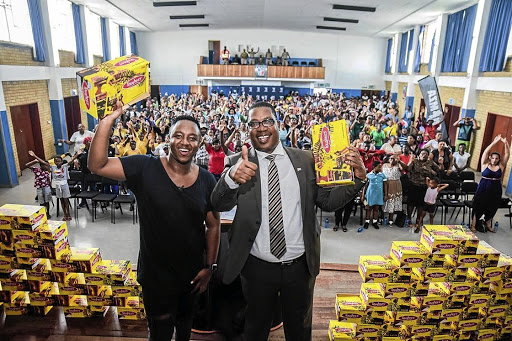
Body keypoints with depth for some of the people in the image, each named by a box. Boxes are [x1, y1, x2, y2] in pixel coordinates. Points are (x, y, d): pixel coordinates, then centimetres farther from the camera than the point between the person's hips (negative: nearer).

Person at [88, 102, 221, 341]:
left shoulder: (206, 180, -9)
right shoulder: (145, 169, -15)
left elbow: (213, 225, -2)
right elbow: (97, 166, -25)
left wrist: (210, 266, -1)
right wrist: (108, 120, -34)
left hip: (192, 273, 3)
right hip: (156, 274, -2)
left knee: (185, 320, 29)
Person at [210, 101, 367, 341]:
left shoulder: (305, 160, -2)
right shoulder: (238, 163, -7)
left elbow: (328, 201, 0)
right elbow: (219, 204, -19)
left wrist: (357, 178, -17)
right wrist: (232, 177, -40)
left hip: (300, 266, 1)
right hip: (257, 268, -1)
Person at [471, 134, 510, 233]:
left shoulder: (501, 166, 2)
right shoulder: (485, 165, -5)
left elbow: (507, 154, -5)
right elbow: (486, 152, -15)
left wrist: (506, 143, -18)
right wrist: (495, 142, -22)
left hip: (496, 190, 4)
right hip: (483, 189, -3)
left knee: (492, 208, 14)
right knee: (478, 206, 3)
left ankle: (488, 225, 30)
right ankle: (473, 224, 11)